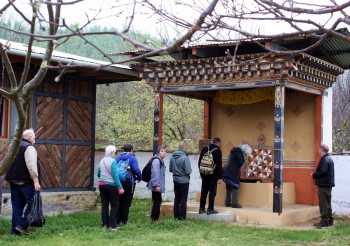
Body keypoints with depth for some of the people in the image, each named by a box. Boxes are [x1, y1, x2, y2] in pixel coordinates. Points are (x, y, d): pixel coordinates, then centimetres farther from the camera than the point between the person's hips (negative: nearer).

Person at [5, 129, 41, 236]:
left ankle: (15, 230, 11)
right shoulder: (29, 148, -10)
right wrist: (36, 181, -21)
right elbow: (31, 165, -19)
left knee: (16, 205, 10)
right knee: (28, 202, 1)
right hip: (25, 181, -8)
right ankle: (22, 225, -7)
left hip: (13, 180, 8)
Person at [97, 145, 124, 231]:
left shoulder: (102, 161, 10)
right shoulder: (112, 161, -12)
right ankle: (112, 225, -4)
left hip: (102, 184, 7)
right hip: (111, 185, -7)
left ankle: (105, 223, 14)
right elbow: (115, 175, -17)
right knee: (114, 205, 0)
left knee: (104, 205, 11)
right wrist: (120, 187, -17)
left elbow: (98, 174, 19)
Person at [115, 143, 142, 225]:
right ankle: (124, 220, 4)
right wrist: (139, 178, -1)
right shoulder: (132, 158, -8)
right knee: (126, 202, 3)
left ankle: (118, 220, 13)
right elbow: (136, 170, -18)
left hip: (119, 182, 4)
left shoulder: (118, 158, 6)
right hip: (129, 183, -4)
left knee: (119, 201, 13)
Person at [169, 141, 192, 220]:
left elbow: (170, 169, 6)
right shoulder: (185, 158, -21)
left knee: (177, 198, 16)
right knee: (183, 199, 5)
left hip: (176, 180, 6)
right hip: (184, 181, -6)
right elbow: (188, 171, -21)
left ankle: (176, 215, 21)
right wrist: (190, 170, 0)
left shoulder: (172, 157, -2)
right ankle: (182, 216, 7)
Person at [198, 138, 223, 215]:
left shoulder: (204, 149, 7)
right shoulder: (218, 151, -9)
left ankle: (202, 208, 13)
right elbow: (219, 165, -11)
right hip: (213, 174, -5)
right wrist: (220, 177, -9)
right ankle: (210, 209, 0)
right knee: (212, 192, 1)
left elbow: (199, 162, 12)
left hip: (204, 174, 5)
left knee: (203, 191, 11)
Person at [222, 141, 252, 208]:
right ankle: (234, 203, -5)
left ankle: (227, 203, 16)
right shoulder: (239, 151, -9)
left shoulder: (235, 151, 19)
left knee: (229, 188, 12)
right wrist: (245, 159, 2)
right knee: (235, 187, -5)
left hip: (227, 171, 9)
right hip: (233, 173, -9)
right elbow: (240, 163, -15)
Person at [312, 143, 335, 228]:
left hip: (324, 185, -11)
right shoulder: (329, 159, 16)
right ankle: (329, 220, 23)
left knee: (324, 204, -6)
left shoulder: (325, 160, -18)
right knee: (327, 203, 16)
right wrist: (315, 175, 12)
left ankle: (324, 221, -4)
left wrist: (314, 175, -10)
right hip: (328, 184, 11)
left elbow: (322, 172, -25)